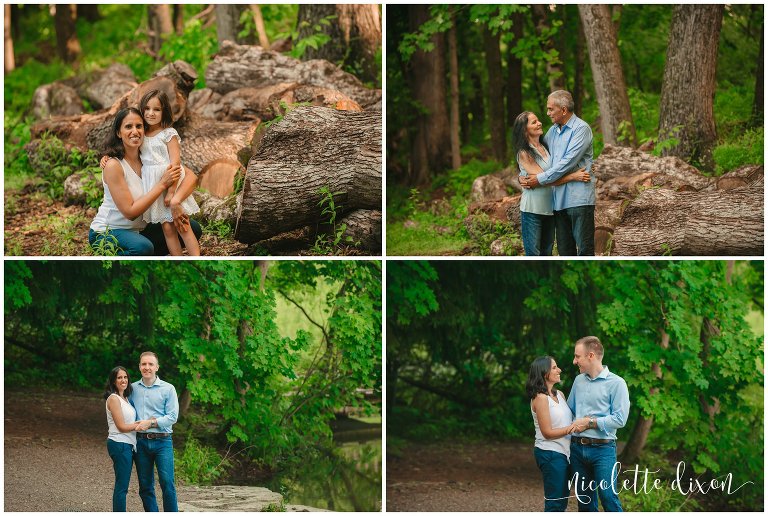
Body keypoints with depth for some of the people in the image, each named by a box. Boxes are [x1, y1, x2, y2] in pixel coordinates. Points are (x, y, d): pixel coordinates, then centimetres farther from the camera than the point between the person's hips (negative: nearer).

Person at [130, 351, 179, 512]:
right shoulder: (133, 389, 10)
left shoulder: (168, 389, 1)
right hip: (141, 442, 3)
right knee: (145, 486, 5)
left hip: (162, 441, -3)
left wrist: (151, 423, -15)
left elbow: (172, 416, -5)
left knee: (167, 483, -11)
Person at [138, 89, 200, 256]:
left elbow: (175, 162, -13)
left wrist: (171, 191, -19)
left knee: (183, 227, -4)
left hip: (171, 183, -4)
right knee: (167, 228, 3)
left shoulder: (169, 134, -7)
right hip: (152, 185, 4)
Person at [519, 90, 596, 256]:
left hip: (578, 198, -8)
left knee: (584, 248, -5)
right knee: (564, 248, 10)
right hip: (558, 199, 8)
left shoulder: (581, 129, -9)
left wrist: (540, 179, -14)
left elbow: (568, 162, -17)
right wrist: (522, 176, 3)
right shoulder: (553, 131, 15)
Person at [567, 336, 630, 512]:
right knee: (584, 501, 10)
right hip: (577, 448, 6)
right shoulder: (579, 380, 12)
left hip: (602, 449, -6)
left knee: (609, 499, -11)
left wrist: (591, 423, -11)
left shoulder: (616, 383, -7)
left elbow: (619, 419, -13)